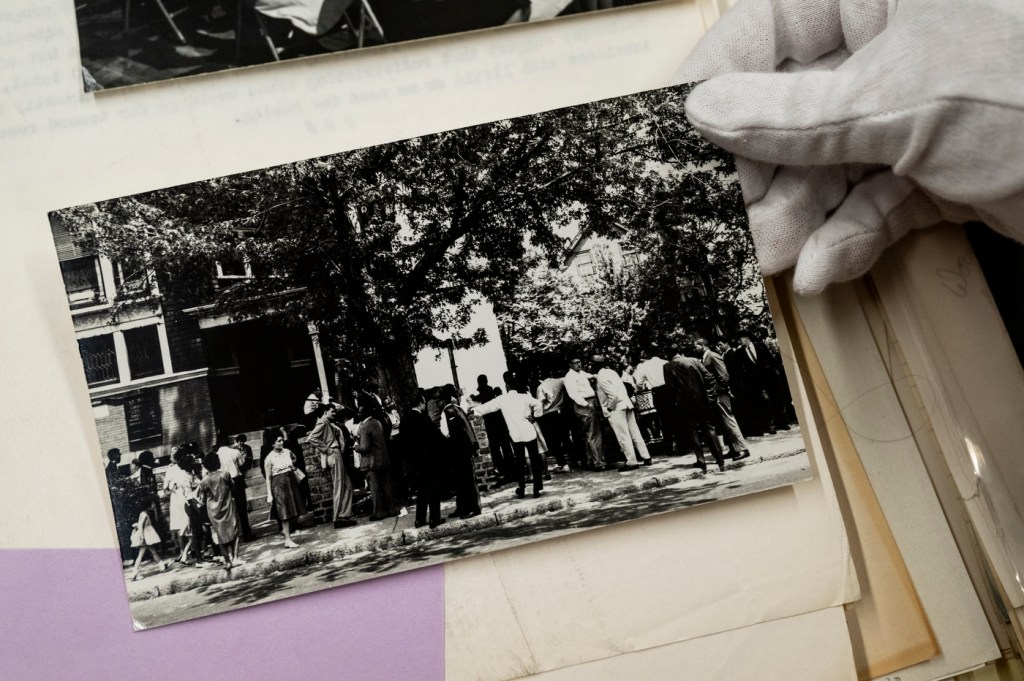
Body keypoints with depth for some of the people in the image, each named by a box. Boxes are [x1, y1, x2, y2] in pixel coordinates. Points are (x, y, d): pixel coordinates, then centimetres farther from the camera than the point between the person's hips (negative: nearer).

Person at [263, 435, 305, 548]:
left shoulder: (287, 452, 4)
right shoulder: (270, 458, -9)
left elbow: (294, 459, 30)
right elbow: (268, 478, -7)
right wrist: (269, 495, -11)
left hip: (291, 482, 5)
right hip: (279, 484, -5)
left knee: (293, 511, 7)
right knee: (285, 512, -6)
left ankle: (286, 531, 24)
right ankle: (288, 540, -2)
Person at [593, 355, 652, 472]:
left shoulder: (601, 377, -13)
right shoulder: (612, 372, 13)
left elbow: (613, 395, -21)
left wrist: (608, 408, -10)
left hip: (615, 409, -8)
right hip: (626, 404, 9)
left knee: (623, 436, -4)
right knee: (634, 433, 11)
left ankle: (631, 461, -2)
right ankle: (646, 457, 14)